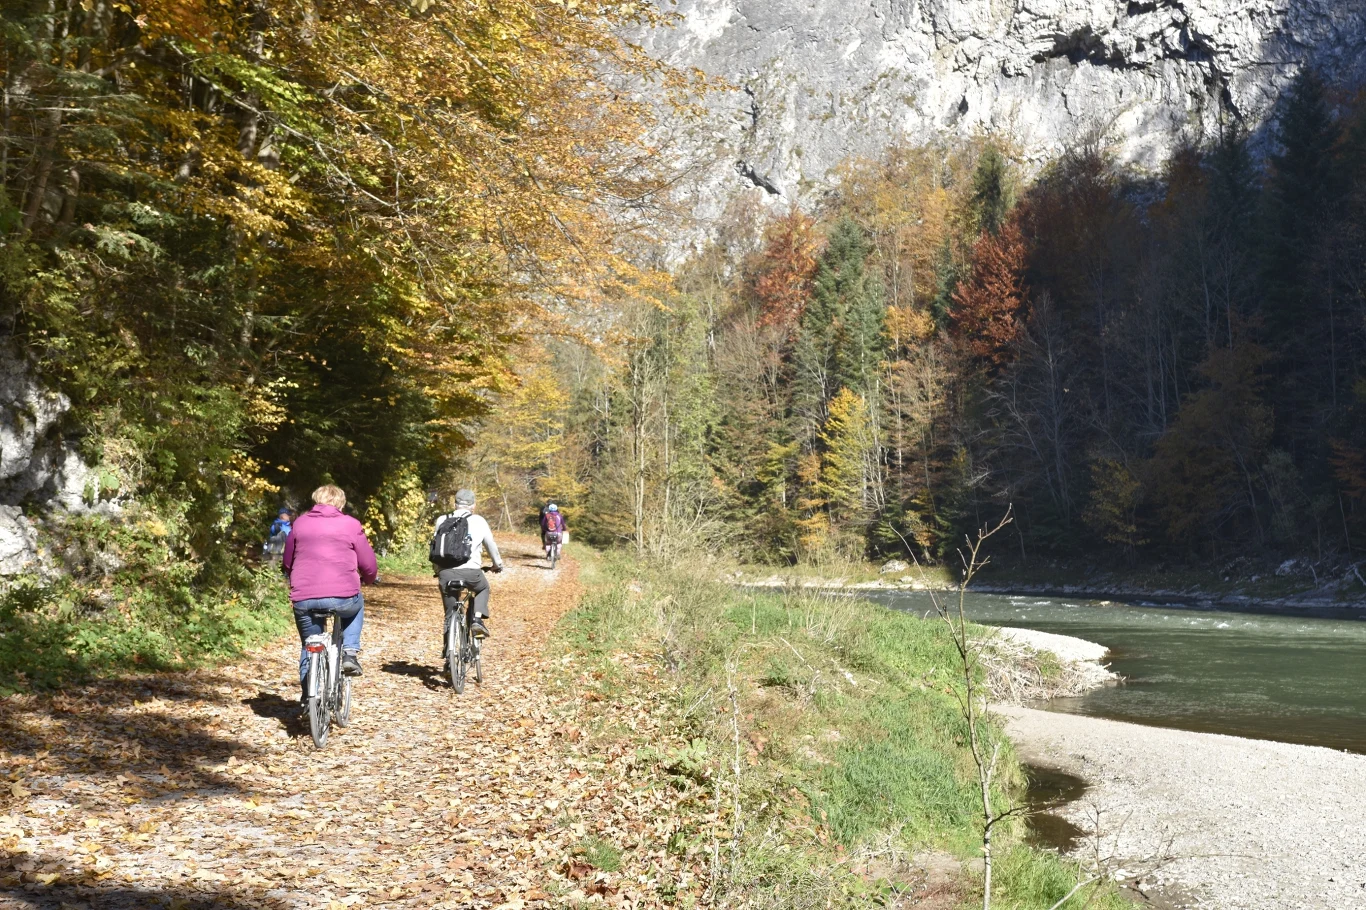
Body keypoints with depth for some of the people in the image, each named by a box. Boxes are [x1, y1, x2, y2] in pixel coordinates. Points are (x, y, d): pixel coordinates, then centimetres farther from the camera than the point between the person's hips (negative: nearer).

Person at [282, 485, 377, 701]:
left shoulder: (300, 523, 15)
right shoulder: (350, 524, 7)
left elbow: (287, 562, 22)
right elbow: (369, 565, 7)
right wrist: (368, 580, 29)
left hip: (304, 600, 2)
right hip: (343, 597, -2)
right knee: (357, 604, 32)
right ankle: (350, 653, 16)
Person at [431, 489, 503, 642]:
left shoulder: (442, 520, 12)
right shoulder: (478, 521, 7)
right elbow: (491, 545, 17)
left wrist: (436, 568, 37)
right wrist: (498, 564, 34)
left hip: (446, 573, 2)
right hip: (470, 571, -2)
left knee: (450, 613, 16)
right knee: (483, 589, 31)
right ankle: (477, 620, 10)